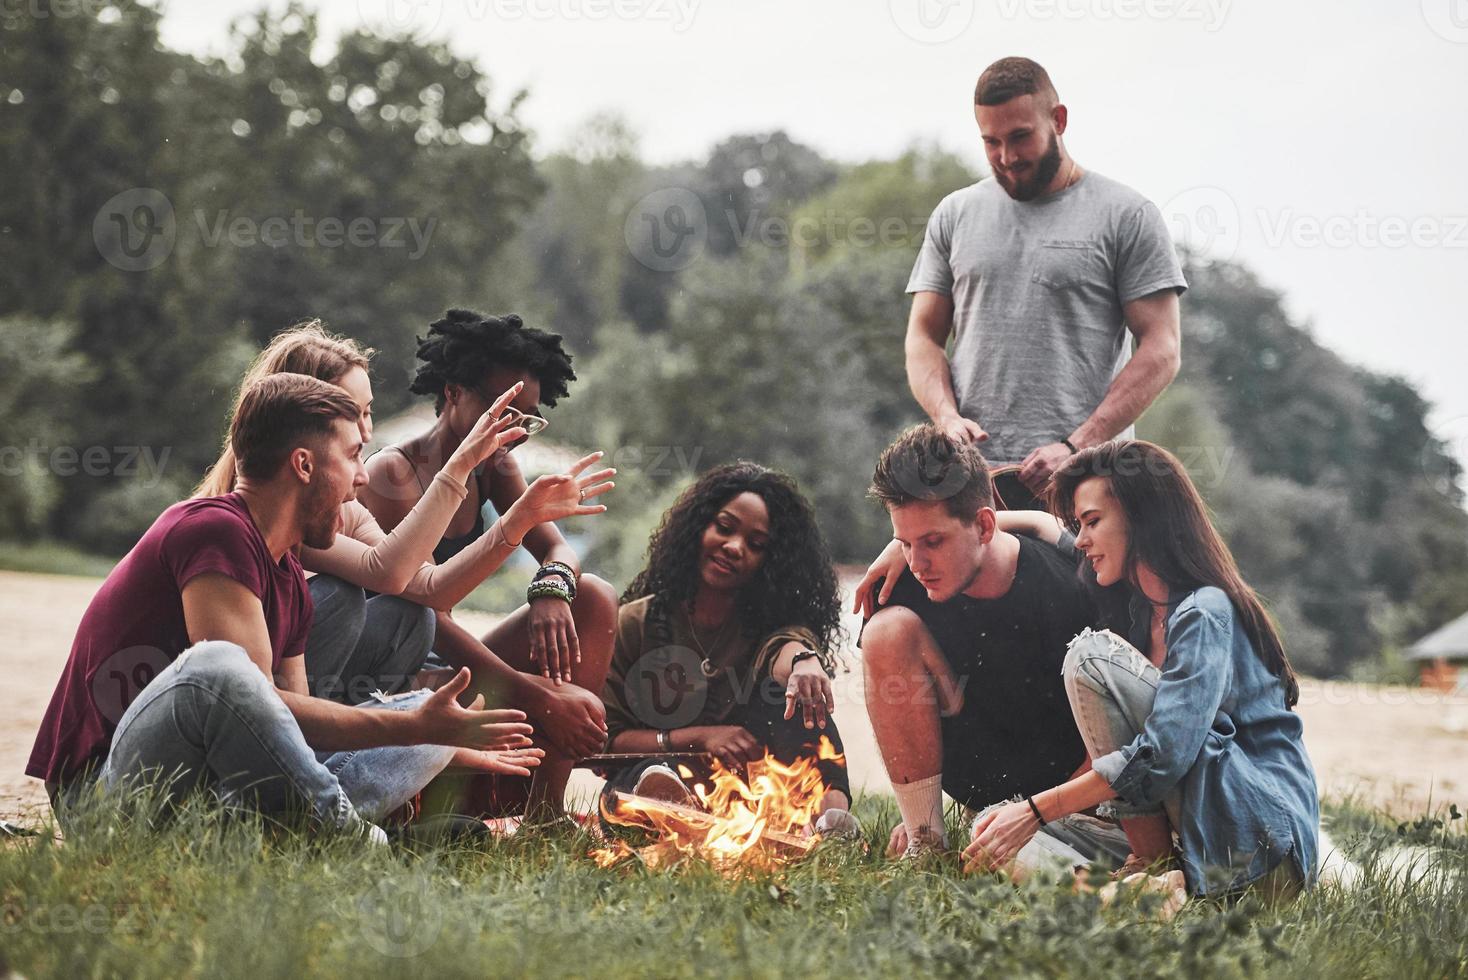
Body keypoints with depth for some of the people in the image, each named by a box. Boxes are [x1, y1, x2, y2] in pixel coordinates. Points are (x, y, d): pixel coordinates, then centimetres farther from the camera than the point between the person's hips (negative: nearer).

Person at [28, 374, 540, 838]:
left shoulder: (288, 581, 16)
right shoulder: (214, 531, -14)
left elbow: (292, 721, 15)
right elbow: (258, 704, -21)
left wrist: (442, 741, 19)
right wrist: (415, 727, -17)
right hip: (107, 783, -10)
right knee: (215, 665, -39)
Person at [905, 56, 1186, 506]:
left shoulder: (1127, 216, 3)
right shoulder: (955, 215, 15)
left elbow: (1160, 350, -2)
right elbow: (924, 335, 16)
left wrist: (1076, 446, -12)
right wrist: (947, 416, -5)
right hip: (972, 475, 3)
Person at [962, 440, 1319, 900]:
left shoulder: (1205, 614, -13)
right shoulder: (1139, 614, 15)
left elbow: (1162, 756, -25)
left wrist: (1036, 811, -23)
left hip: (1264, 841, -9)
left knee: (1090, 658, -15)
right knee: (998, 826, 2)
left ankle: (1154, 862, -14)